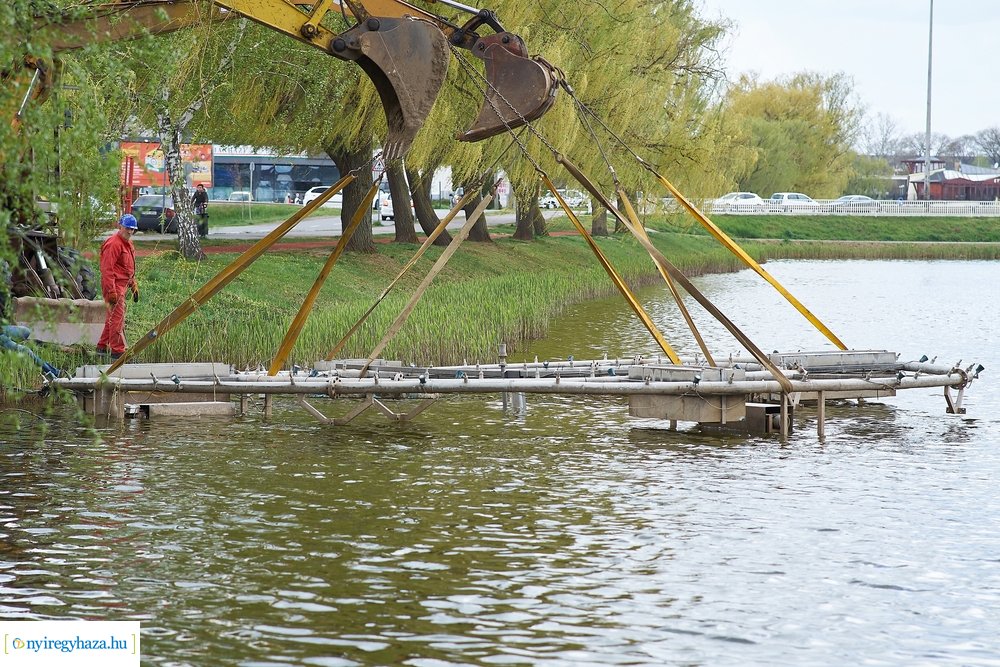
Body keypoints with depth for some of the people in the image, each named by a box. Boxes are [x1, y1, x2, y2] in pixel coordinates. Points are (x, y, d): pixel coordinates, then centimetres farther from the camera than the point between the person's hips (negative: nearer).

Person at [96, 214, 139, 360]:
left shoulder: (128, 243, 16)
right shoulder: (113, 244, -16)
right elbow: (107, 269, -20)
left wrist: (134, 286, 24)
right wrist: (111, 291, -23)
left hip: (122, 285, 10)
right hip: (114, 286, -10)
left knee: (113, 317, 16)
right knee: (117, 317, -10)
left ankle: (102, 347, 25)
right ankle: (118, 351, -8)